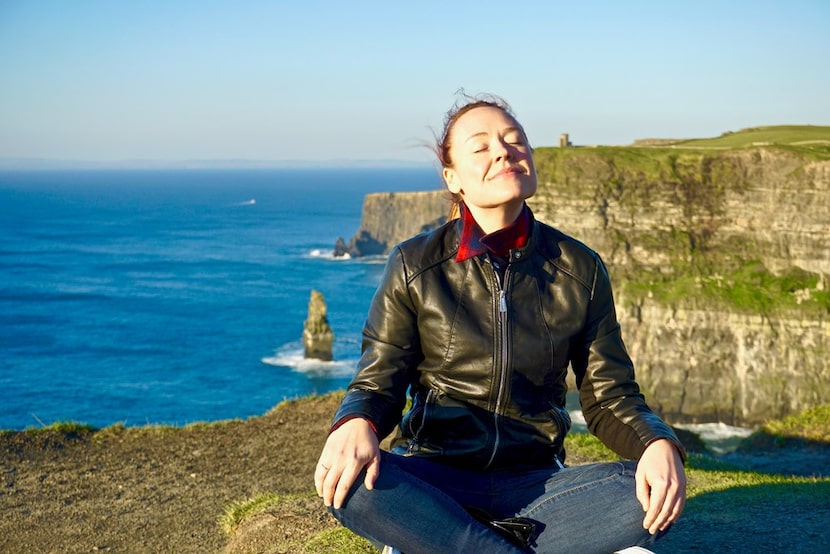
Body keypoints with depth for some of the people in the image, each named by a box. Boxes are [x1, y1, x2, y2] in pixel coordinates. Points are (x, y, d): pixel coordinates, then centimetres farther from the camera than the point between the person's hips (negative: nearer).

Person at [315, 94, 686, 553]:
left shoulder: (581, 270, 3)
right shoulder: (414, 266, 0)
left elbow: (609, 399, 6)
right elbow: (378, 384, -1)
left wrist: (658, 443, -17)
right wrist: (355, 425, -26)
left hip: (533, 483, 2)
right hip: (433, 479, -2)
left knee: (648, 496, -28)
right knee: (349, 483, -34)